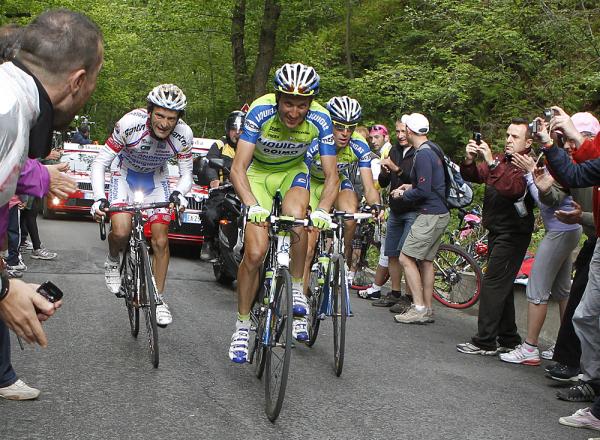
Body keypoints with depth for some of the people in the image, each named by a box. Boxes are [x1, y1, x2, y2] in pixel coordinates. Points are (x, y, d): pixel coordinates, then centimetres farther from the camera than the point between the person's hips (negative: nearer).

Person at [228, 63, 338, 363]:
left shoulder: (320, 120, -26)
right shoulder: (260, 111, -31)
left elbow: (331, 177, -23)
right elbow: (237, 169, -34)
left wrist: (322, 210, -42)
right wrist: (252, 205, -51)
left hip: (293, 171, 1)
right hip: (259, 172, -1)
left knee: (296, 216, -34)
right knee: (254, 253, -12)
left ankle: (297, 289, -11)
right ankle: (242, 325, 6)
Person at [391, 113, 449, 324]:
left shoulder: (423, 154, -17)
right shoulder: (433, 150, 13)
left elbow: (424, 191, -21)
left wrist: (403, 194, -6)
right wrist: (412, 186, 19)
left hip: (431, 215, -10)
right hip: (440, 213, 10)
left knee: (406, 258, -7)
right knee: (426, 260, 14)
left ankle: (419, 309, -7)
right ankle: (427, 309, 18)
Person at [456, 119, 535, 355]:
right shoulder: (501, 160, 12)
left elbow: (512, 187, -31)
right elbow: (474, 175, 6)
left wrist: (491, 162, -36)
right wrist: (469, 160, -14)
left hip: (513, 234, -9)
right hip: (497, 231, 9)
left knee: (492, 285, -10)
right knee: (501, 286, 14)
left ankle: (485, 342, -6)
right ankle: (509, 339, 24)